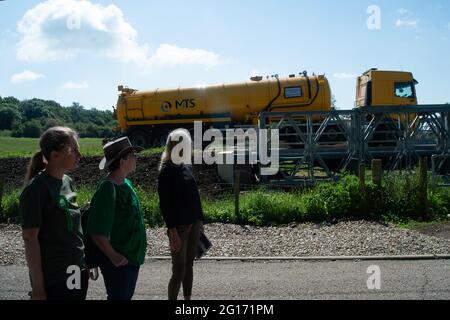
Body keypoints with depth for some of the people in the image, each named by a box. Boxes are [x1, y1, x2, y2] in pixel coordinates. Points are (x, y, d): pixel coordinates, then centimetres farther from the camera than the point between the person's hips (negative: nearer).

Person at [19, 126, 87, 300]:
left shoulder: (67, 182, 6)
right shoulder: (37, 188, -15)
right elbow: (30, 238, -16)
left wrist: (85, 264, 15)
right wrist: (37, 287, -16)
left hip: (77, 272, 7)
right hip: (53, 279, -7)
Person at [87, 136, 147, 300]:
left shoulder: (126, 183, 6)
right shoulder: (108, 188, -23)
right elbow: (96, 230, -26)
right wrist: (113, 256, -21)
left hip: (132, 257, 9)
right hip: (118, 261, -9)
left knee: (127, 296, 21)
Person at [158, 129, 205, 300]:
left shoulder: (186, 167, 9)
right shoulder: (167, 171, -13)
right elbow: (165, 204, -16)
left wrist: (200, 221, 13)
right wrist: (173, 232, -20)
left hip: (193, 224, 7)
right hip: (179, 226, -7)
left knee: (189, 264, 15)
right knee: (179, 269, -3)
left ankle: (188, 298, 26)